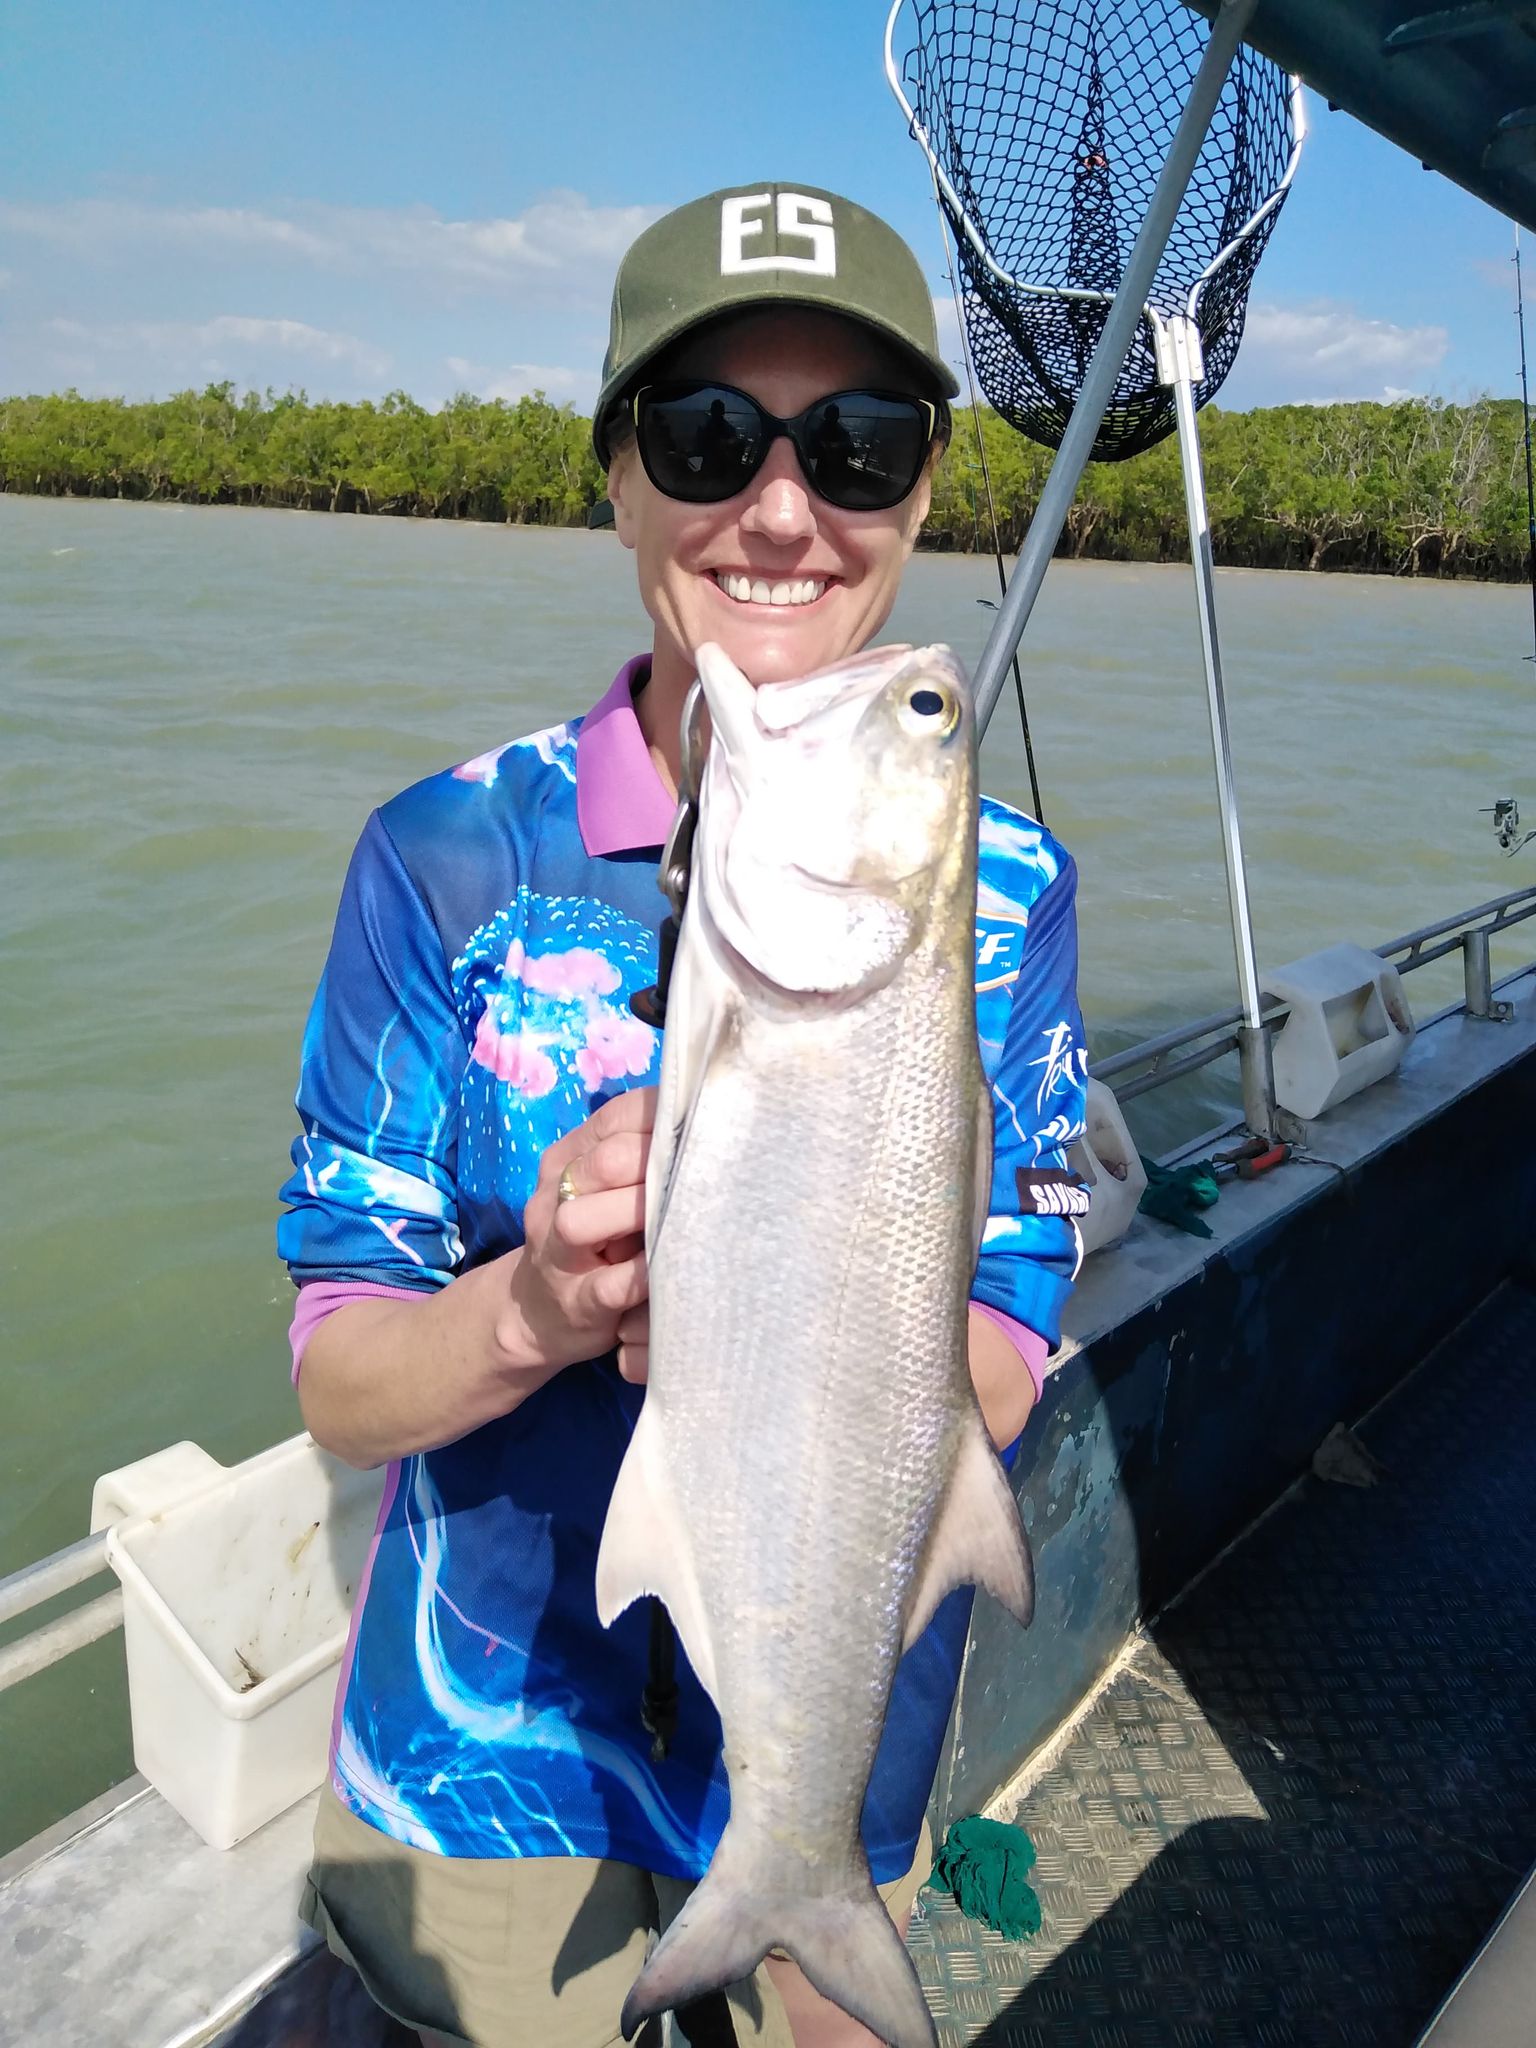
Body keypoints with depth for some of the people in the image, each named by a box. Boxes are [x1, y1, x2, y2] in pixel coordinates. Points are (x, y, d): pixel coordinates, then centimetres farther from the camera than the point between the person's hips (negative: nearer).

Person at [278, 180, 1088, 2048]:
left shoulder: (1005, 889, -10)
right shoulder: (448, 857, -14)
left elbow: (999, 1382, -12)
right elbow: (339, 1382, -13)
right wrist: (532, 1310, -34)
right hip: (487, 1757, -1)